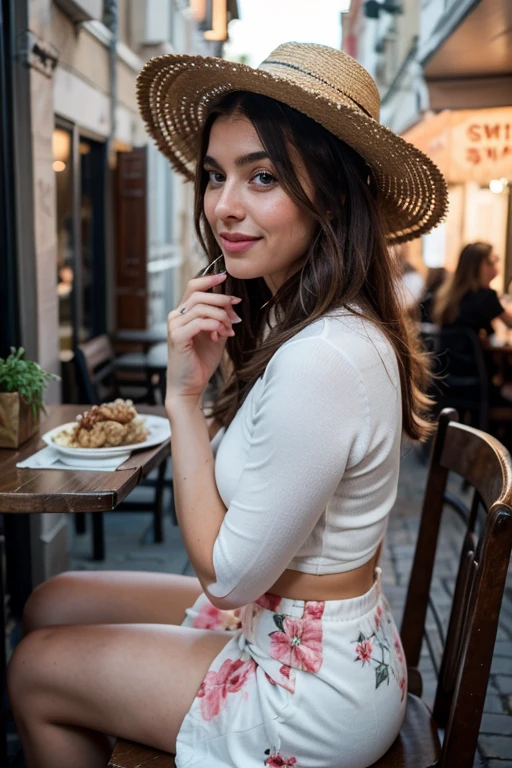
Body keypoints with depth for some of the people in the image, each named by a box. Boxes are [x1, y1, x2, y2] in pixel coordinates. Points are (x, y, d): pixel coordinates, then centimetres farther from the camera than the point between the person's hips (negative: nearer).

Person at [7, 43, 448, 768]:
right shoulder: (291, 322, 0)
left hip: (316, 690, -8)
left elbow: (228, 574, -21)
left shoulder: (320, 361, -32)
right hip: (273, 619, 9)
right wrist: (194, 385, -8)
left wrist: (183, 394, -20)